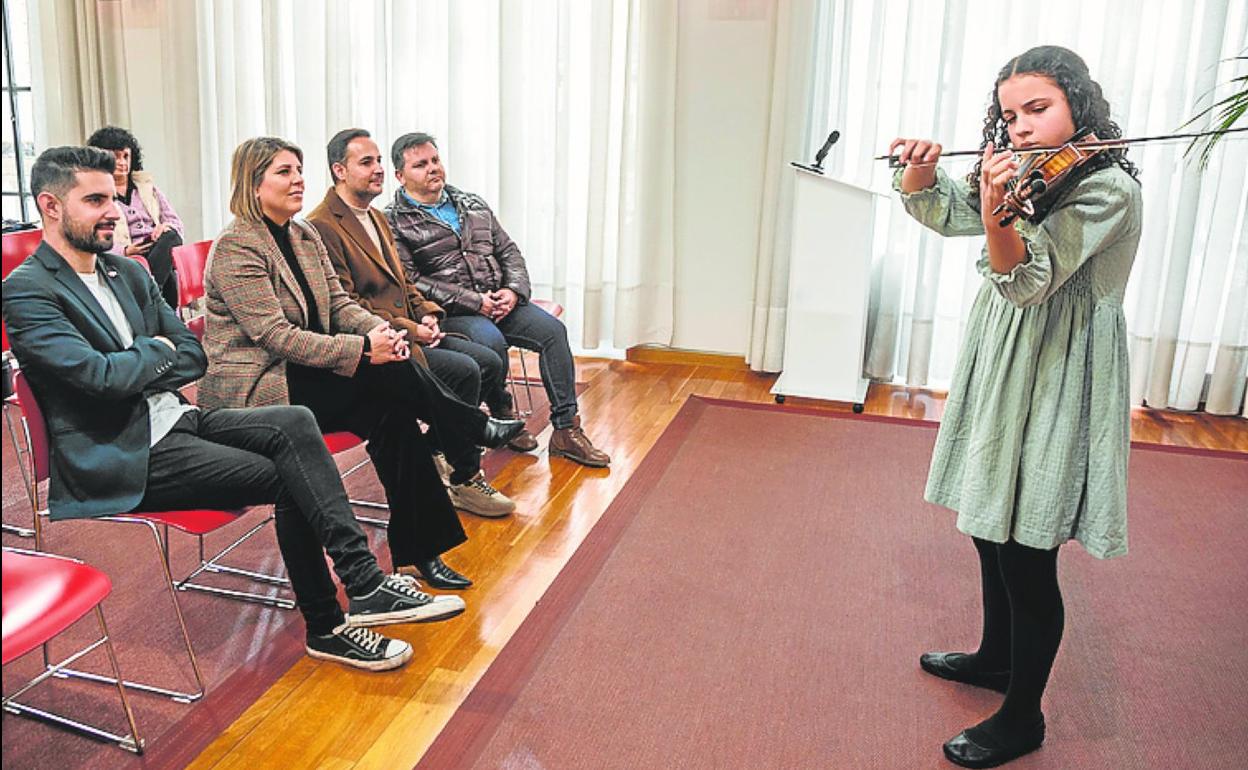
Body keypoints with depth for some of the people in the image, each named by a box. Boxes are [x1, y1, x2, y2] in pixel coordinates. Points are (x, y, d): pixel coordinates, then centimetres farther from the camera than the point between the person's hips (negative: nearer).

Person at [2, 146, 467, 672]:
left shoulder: (127, 273, 15)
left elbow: (193, 356, 13)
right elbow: (101, 375, -22)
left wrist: (138, 373, -5)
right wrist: (158, 351, -3)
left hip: (176, 420, 7)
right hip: (124, 456, -7)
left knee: (294, 423, -19)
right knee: (289, 478, -18)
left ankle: (364, 583, -23)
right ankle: (328, 626, -6)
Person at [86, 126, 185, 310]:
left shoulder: (146, 184, 25)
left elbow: (176, 223, 21)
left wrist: (166, 228, -5)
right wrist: (126, 250, -19)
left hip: (161, 251, 5)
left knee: (171, 236, -33)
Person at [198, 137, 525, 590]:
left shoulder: (305, 236, 12)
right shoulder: (235, 248, -14)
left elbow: (339, 305, 9)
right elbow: (276, 336, -21)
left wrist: (381, 330, -13)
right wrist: (363, 349, -26)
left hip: (303, 375, 7)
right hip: (256, 390, -7)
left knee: (393, 413, -18)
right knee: (392, 373, -25)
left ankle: (416, 552, -12)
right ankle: (477, 428, -2)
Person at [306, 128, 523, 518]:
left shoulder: (377, 217, 20)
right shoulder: (322, 227, -12)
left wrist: (426, 313, 3)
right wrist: (409, 329, -18)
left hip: (409, 330, 9)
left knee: (490, 363, -4)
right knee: (464, 370, -23)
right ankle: (463, 480, -8)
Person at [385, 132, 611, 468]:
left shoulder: (472, 205, 18)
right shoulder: (395, 222, -2)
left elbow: (509, 252, 17)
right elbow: (412, 283, -13)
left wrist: (514, 291, -4)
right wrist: (473, 301, -17)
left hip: (499, 300, 6)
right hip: (448, 312, -5)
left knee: (552, 329, -15)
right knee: (491, 341, -34)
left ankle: (566, 430, -12)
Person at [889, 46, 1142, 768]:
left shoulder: (1108, 188, -16)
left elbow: (1028, 280, -25)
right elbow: (937, 211, 14)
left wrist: (996, 215, -42)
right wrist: (922, 168, -6)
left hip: (1054, 387, -9)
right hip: (1002, 369, 9)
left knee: (1026, 558, -1)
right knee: (991, 529, 21)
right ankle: (996, 658, 42)